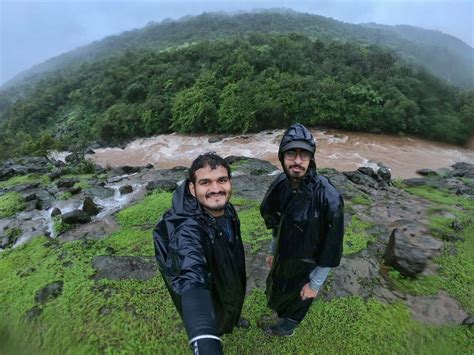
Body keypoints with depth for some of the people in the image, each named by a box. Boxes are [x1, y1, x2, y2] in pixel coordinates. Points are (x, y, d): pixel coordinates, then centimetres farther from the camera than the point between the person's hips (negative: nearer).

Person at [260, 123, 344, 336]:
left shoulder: (328, 198, -32)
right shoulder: (281, 184, -12)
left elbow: (331, 247, -23)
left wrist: (315, 283, -14)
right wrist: (272, 251, 14)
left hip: (304, 266, -5)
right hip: (282, 258, 6)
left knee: (295, 301, 21)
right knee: (274, 290, 29)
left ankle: (285, 328, 52)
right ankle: (276, 309, 61)